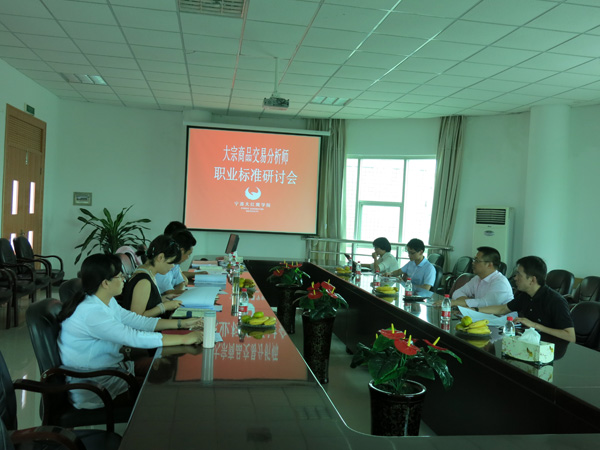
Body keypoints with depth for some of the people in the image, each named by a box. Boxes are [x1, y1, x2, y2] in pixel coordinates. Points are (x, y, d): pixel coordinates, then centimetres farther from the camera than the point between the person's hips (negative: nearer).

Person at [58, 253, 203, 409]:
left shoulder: (108, 302, 3)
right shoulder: (90, 312, -28)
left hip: (109, 366, 9)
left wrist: (182, 323, -1)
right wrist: (184, 339, -28)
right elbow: (134, 338, -31)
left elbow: (137, 321, 6)